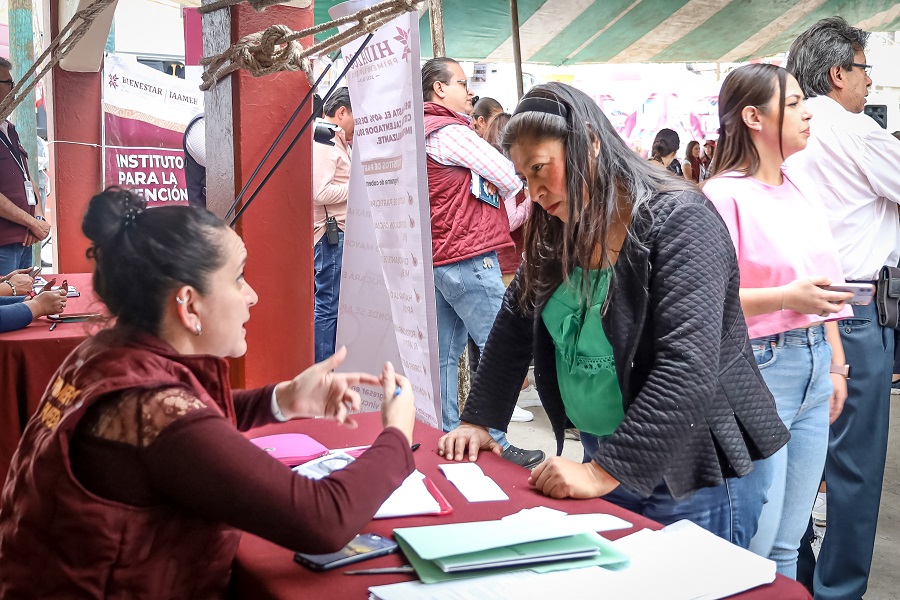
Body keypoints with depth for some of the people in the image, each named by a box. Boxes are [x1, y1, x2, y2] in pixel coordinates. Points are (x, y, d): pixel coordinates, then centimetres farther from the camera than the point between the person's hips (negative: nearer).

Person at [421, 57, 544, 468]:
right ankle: (493, 442, -5)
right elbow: (511, 179, -9)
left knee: (446, 353, 10)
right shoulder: (450, 131, -12)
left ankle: (447, 436, 15)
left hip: (436, 260, 10)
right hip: (468, 258, -10)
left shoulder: (419, 132, 17)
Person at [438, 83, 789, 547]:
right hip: (602, 460, 7)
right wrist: (479, 421, 4)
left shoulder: (678, 221, -19)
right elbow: (514, 326, 13)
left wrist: (606, 472, -29)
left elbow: (686, 371, -27)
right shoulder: (557, 235, 6)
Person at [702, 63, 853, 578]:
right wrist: (785, 297, -24)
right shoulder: (724, 196, -12)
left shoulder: (804, 196, 12)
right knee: (754, 540, 0)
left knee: (788, 541, 15)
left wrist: (835, 366, 16)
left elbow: (824, 288, 18)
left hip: (813, 368, 7)